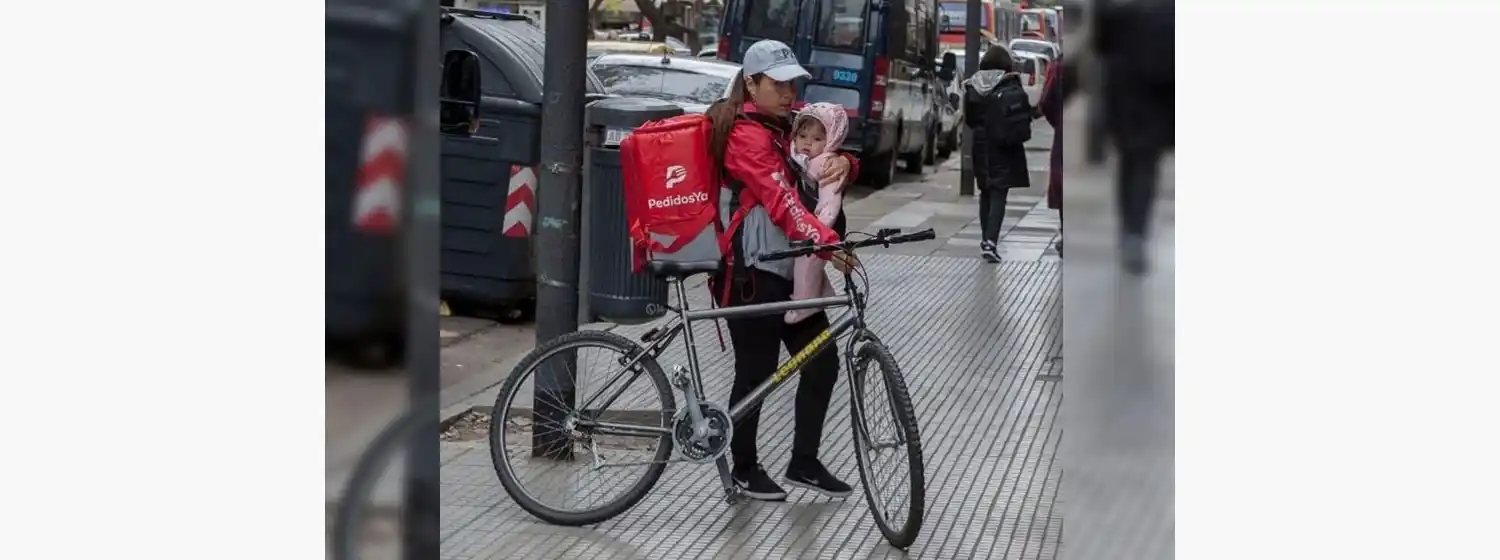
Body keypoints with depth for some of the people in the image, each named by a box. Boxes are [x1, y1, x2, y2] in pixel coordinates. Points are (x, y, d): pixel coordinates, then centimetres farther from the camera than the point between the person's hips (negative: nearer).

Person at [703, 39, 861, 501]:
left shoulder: (789, 125, 12)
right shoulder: (747, 135, -16)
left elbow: (823, 166, 16)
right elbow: (780, 199, -28)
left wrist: (843, 164, -9)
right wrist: (824, 240, -41)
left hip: (791, 271, 9)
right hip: (752, 275, -9)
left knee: (822, 362, 9)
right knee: (756, 373, 0)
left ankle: (804, 462, 22)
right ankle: (745, 469, 17)